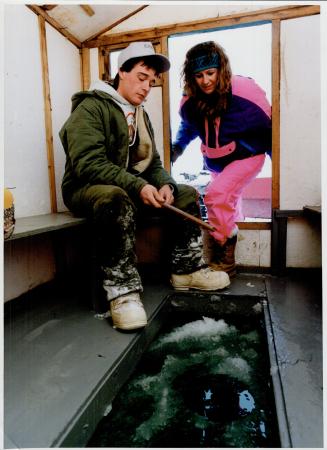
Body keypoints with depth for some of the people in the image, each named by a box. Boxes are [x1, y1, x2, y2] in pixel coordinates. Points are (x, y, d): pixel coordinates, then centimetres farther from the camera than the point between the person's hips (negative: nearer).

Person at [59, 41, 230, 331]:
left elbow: (153, 163, 11)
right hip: (86, 190, -7)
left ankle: (187, 269, 3)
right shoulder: (91, 107, -10)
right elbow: (88, 164, -23)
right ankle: (123, 291, -33)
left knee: (187, 194, 0)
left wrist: (164, 185, -11)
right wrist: (138, 186, -31)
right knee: (116, 198, -41)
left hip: (134, 189, 8)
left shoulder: (141, 115, 16)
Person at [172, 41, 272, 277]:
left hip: (247, 155, -6)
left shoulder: (244, 90, -23)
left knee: (217, 195, -26)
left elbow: (268, 126, -14)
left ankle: (222, 262, -14)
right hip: (215, 161, 6)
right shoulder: (190, 101, -10)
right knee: (228, 203, 19)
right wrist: (176, 149, -2)